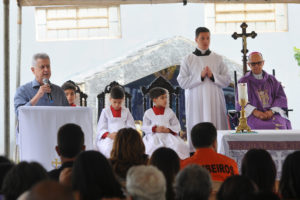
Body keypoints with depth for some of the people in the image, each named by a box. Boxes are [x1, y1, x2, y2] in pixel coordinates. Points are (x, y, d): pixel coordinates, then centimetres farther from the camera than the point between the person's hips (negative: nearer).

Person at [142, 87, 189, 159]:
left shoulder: (169, 112, 11)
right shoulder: (148, 113, 9)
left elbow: (177, 126, 10)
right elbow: (144, 127, 6)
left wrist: (169, 130, -10)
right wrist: (155, 129, -12)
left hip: (168, 135, 1)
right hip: (154, 136, -1)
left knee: (179, 146, -28)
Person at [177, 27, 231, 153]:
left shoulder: (217, 59, 10)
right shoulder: (188, 60, 5)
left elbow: (227, 81, 7)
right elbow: (182, 82, -2)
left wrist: (213, 76, -9)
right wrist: (200, 76, -11)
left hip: (215, 101, 2)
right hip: (196, 101, -1)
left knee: (216, 128, -3)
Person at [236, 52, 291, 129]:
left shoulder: (272, 80, 17)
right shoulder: (243, 81, 11)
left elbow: (281, 97, 9)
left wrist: (272, 111, -10)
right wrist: (255, 112, -16)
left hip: (272, 114, 2)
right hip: (252, 115, -2)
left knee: (279, 125, -32)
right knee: (260, 128, -36)